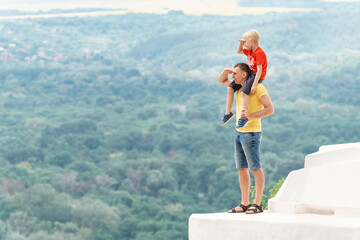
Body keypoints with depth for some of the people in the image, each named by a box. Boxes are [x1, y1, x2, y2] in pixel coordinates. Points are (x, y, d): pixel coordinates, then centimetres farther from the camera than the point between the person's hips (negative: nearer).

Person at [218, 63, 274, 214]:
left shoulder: (258, 88, -10)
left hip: (251, 132, -8)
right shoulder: (239, 87, 14)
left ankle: (257, 204, -5)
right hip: (239, 132, 9)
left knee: (256, 169, -6)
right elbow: (221, 80, 28)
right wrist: (226, 71, 5)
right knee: (242, 169, 8)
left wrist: (251, 116, -25)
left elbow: (270, 109, -14)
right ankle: (244, 204, 11)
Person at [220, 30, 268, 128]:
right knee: (230, 88, 0)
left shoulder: (259, 53, -17)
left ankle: (244, 117, -30)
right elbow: (239, 52, 34)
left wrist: (254, 85, -29)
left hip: (256, 76, -10)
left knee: (244, 92, -31)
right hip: (249, 74, 10)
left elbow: (259, 70, -23)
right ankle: (228, 113, 4)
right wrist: (241, 43, 12)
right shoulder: (249, 51, 13)